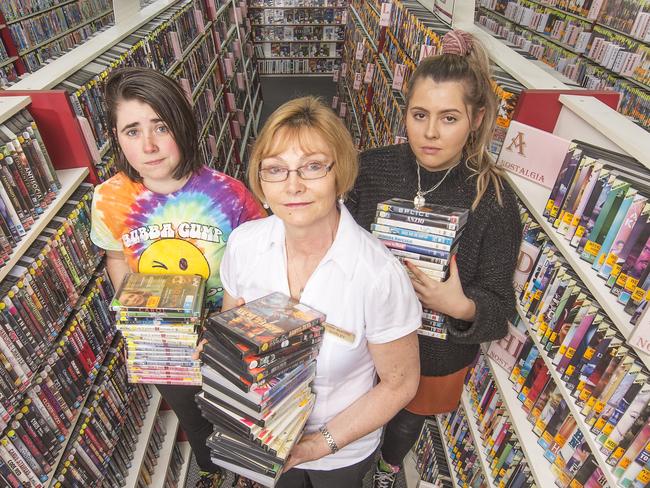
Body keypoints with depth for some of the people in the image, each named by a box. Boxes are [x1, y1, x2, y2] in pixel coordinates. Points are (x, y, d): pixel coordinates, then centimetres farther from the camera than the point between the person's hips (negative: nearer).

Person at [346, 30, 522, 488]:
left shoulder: (494, 200, -22)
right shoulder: (372, 167, -17)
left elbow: (500, 304, -15)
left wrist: (462, 307, -35)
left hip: (436, 354, -1)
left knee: (407, 420, 29)